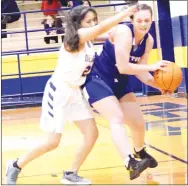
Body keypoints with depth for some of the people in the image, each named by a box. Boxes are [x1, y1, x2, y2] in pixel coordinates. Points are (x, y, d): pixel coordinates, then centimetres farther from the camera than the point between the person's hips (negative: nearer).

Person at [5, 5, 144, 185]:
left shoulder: (87, 40, 3)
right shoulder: (75, 37, -23)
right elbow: (102, 27, -34)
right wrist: (126, 12, -33)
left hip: (75, 92, 9)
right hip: (58, 91, -9)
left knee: (92, 134, 1)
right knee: (53, 142, -6)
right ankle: (16, 166, 13)